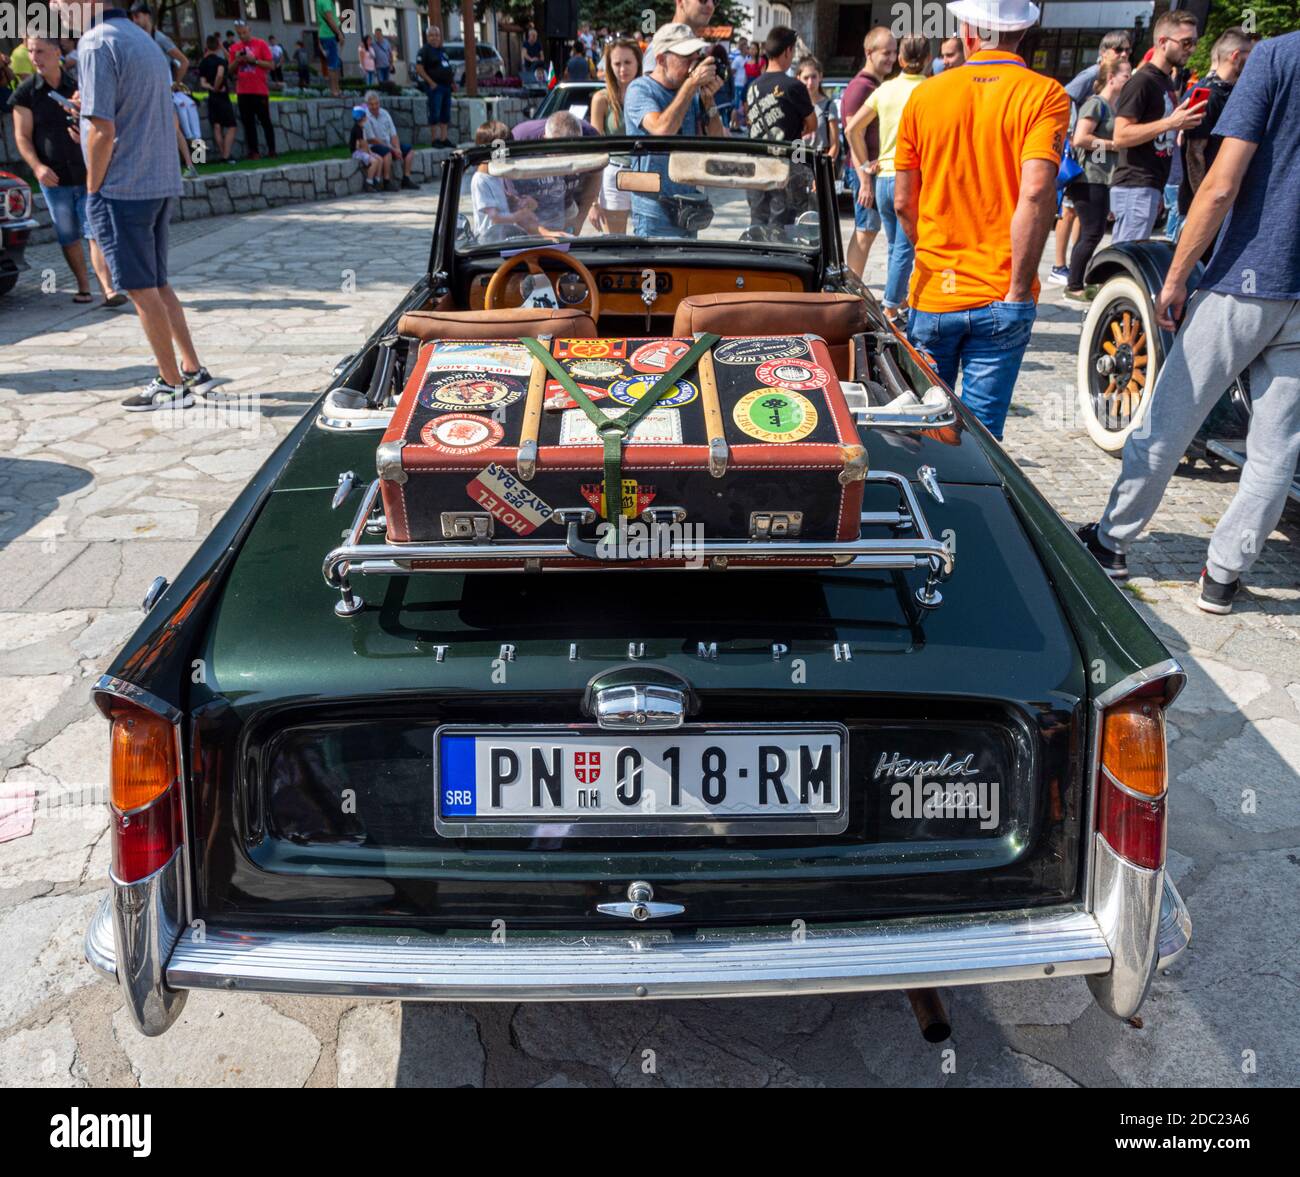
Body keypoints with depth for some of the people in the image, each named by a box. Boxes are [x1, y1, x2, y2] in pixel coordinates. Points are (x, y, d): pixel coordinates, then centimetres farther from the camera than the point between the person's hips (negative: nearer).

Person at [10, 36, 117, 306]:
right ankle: (83, 286, 18)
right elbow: (22, 136, -1)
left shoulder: (77, 85, 5)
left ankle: (108, 289, -15)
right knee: (69, 237, 6)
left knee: (96, 232, -9)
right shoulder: (26, 91, 1)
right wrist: (37, 166, -16)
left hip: (87, 174, 0)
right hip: (54, 179, 0)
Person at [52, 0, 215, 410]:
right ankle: (193, 370, 18)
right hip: (161, 183, 9)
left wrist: (93, 189, -7)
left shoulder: (97, 43, -13)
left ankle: (171, 384, 6)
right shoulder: (145, 40, 14)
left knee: (142, 290, 0)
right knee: (157, 285, 17)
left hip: (121, 189, -8)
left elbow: (103, 131, -18)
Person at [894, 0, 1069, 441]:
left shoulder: (924, 95, 4)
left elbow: (903, 203, 6)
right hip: (999, 301, -2)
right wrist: (1019, 290, -13)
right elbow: (1035, 194, -18)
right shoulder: (1044, 95, -5)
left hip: (933, 293, 2)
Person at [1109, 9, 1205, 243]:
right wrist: (1171, 123, -22)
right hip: (1135, 188, -9)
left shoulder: (1167, 82, 18)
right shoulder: (1142, 81, -10)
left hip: (1150, 186, 9)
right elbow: (1121, 136, -18)